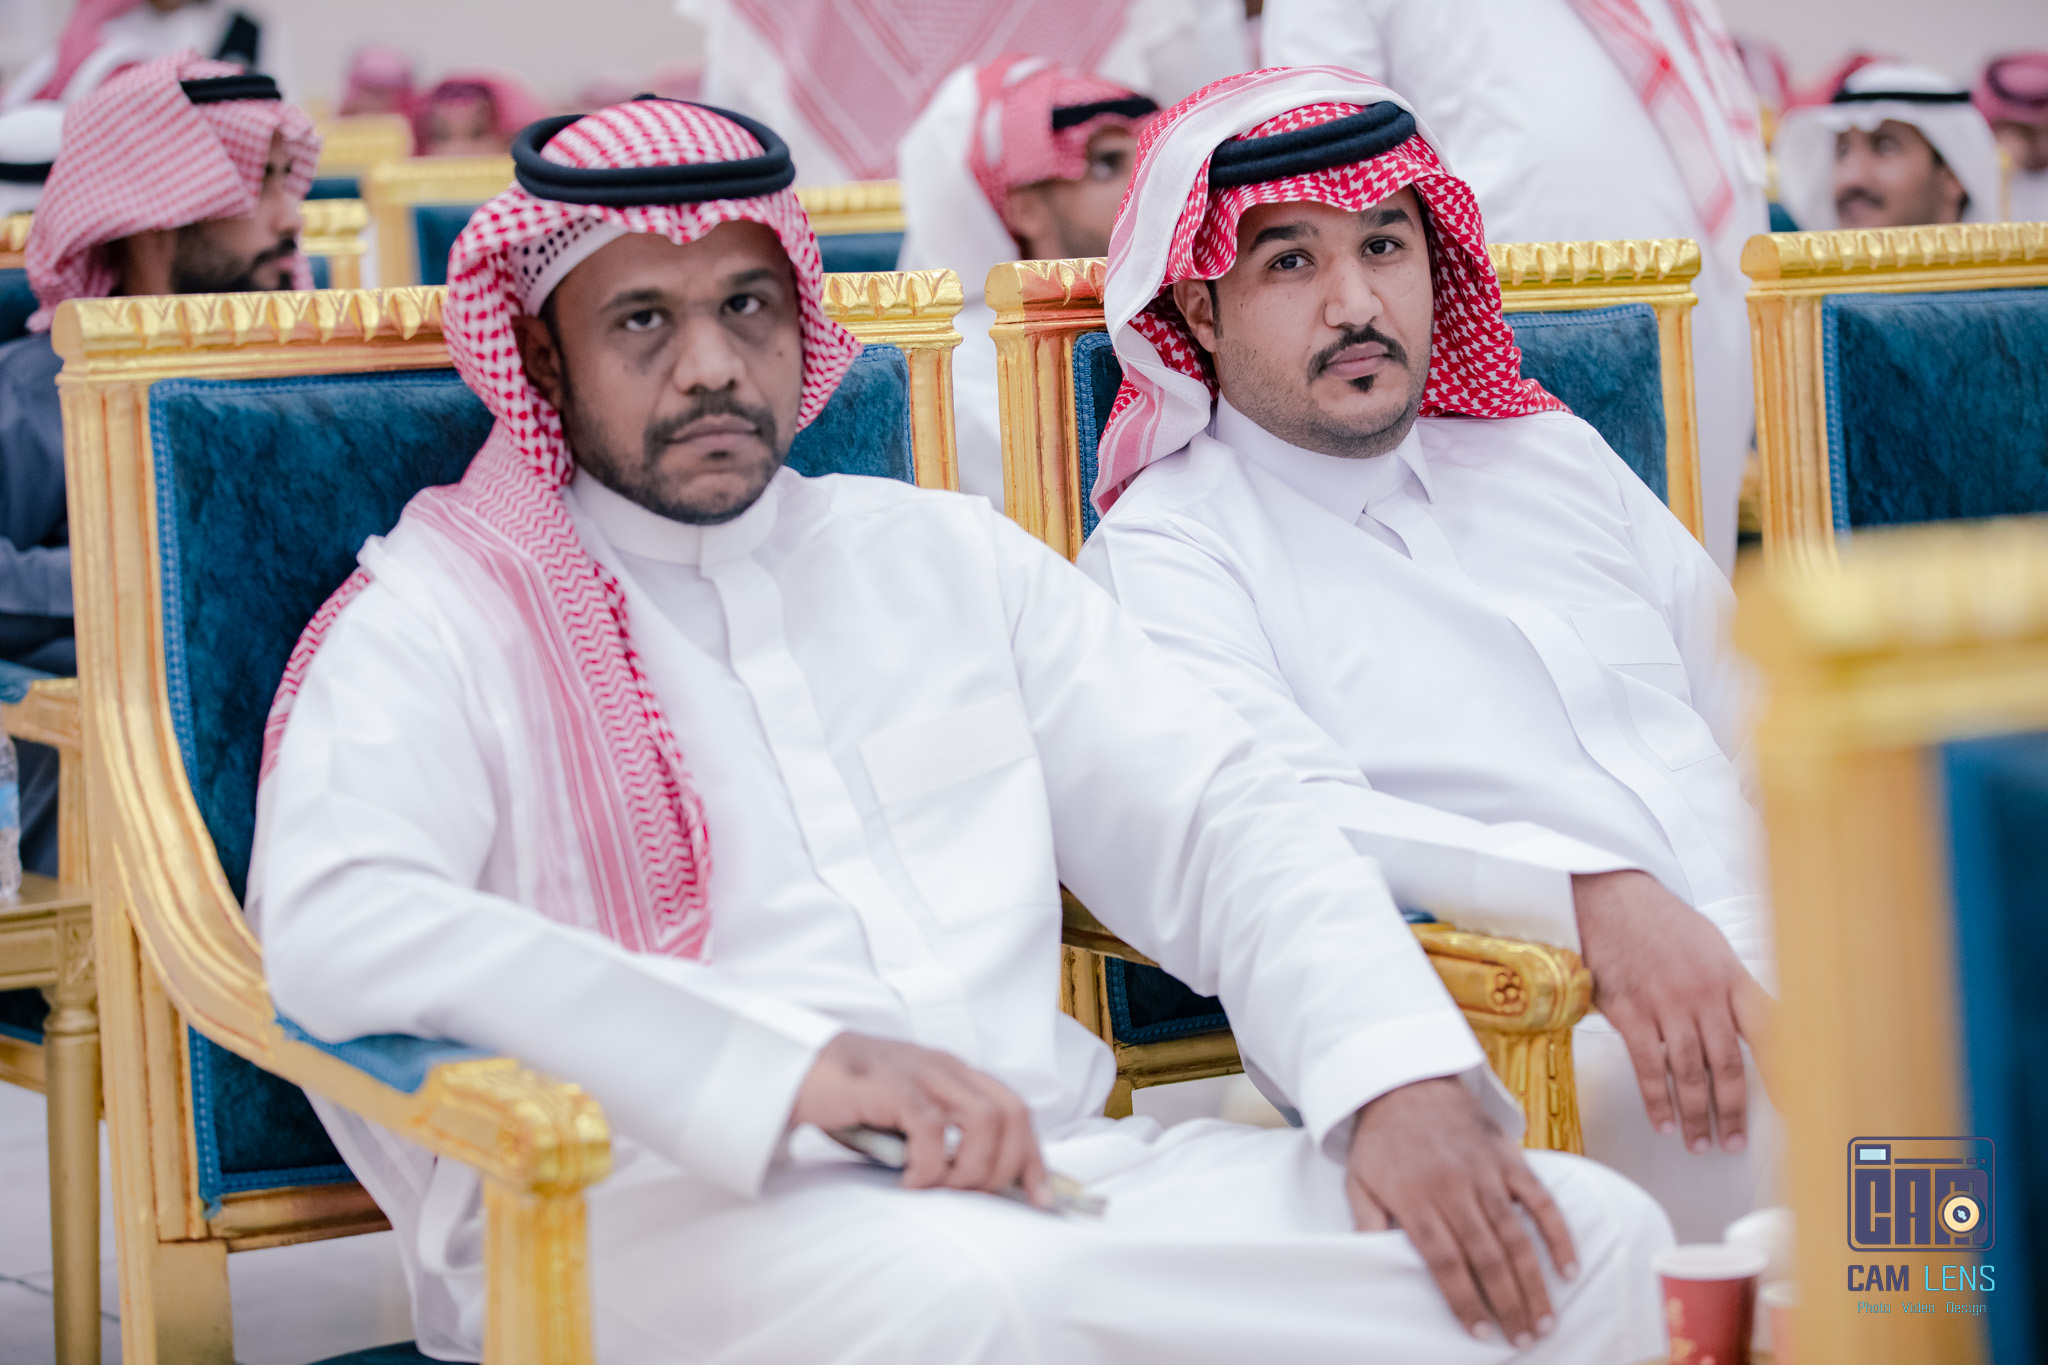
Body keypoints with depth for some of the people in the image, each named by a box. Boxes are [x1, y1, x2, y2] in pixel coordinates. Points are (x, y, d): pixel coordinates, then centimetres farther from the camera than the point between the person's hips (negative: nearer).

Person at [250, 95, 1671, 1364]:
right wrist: (799, 1064, -24)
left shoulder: (953, 559, 22)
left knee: (1585, 1241, -12)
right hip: (674, 1202, -5)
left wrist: (1405, 1075, -4)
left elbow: (1219, 819, 17)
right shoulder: (442, 618, 5)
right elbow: (335, 925, -14)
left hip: (1051, 1164, 6)